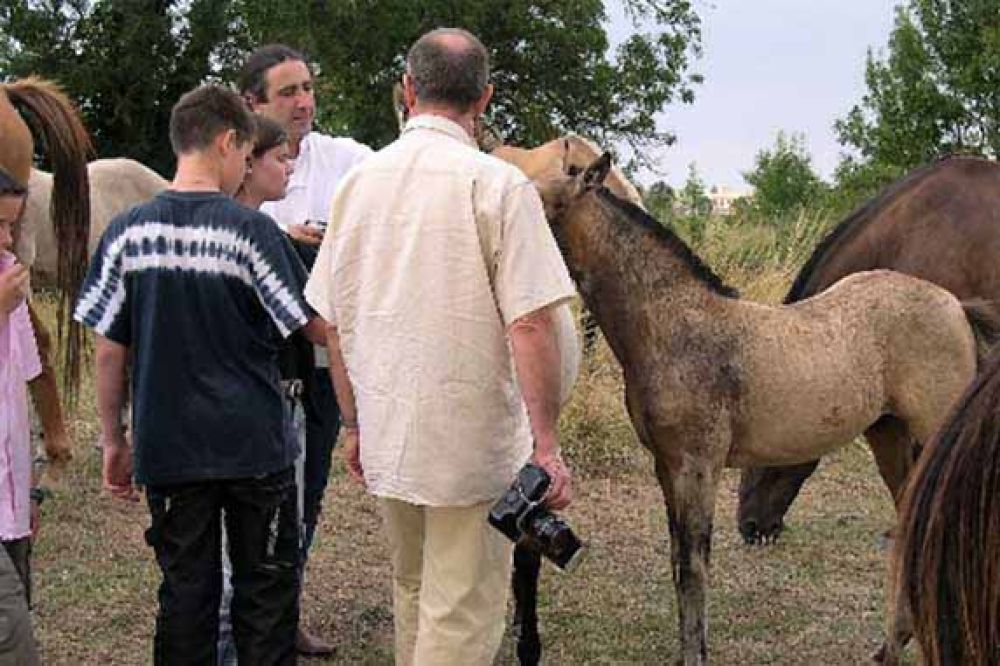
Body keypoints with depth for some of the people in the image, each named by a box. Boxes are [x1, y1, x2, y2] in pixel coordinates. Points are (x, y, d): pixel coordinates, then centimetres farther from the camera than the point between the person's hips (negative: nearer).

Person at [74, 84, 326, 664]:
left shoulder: (128, 233, -2)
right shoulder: (251, 230, -10)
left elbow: (109, 352, 0)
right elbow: (317, 328, -5)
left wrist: (114, 441, 10)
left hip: (167, 450, 3)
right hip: (253, 444, -2)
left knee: (186, 590, 11)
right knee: (266, 591, 10)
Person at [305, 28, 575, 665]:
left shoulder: (359, 181, 5)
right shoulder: (499, 185, -12)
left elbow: (335, 325, 9)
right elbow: (530, 326, -18)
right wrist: (546, 444, -13)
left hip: (385, 437, 6)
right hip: (472, 439, -6)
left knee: (413, 589, 22)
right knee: (462, 611, 2)